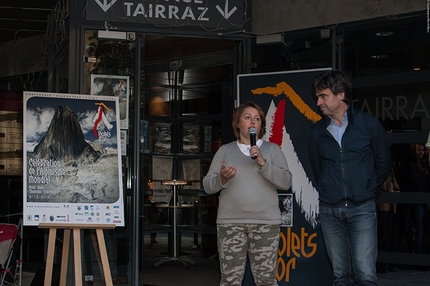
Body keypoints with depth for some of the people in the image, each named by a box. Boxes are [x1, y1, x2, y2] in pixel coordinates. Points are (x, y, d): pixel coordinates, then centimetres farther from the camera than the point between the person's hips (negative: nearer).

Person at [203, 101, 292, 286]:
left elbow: (286, 182, -2)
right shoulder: (225, 150, 11)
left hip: (266, 223, -1)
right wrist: (222, 178, -13)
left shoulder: (272, 149, 9)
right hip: (230, 222, 1)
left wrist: (263, 163, -14)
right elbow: (207, 186, 8)